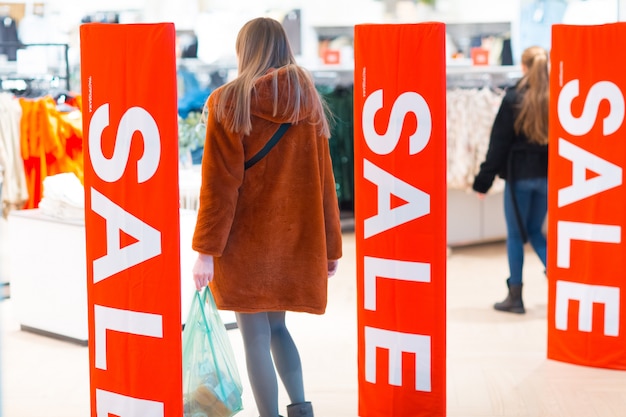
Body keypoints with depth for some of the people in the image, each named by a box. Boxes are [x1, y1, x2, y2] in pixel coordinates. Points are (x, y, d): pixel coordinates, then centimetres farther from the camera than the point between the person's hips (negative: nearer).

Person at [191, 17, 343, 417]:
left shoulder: (229, 102, -9)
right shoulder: (310, 103, 3)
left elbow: (220, 184, -12)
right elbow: (324, 182, 5)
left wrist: (206, 250, -9)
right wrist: (330, 248, 11)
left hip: (246, 242, -4)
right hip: (296, 241, 5)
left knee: (256, 337, 4)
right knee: (276, 326, 20)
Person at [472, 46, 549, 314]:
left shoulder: (514, 98, -10)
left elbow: (499, 142, -8)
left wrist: (484, 180, -3)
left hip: (519, 174, -4)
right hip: (547, 175, 4)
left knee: (515, 235, 6)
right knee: (535, 231, 19)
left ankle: (515, 297, 9)